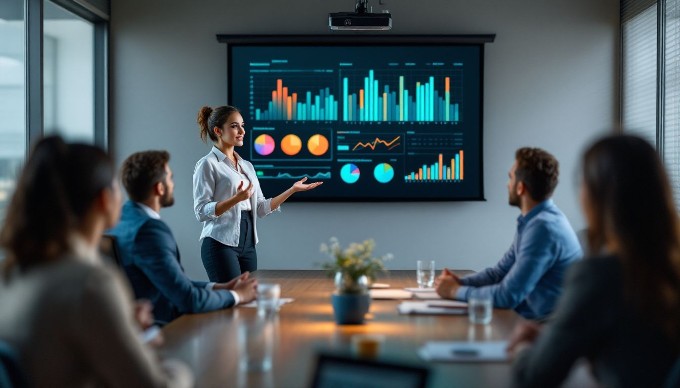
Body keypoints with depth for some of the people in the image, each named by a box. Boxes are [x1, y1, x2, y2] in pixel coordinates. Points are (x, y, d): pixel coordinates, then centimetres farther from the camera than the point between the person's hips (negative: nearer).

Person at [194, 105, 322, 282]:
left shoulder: (247, 166, 17)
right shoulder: (208, 164, -5)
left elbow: (261, 208, 15)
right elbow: (201, 211, -12)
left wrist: (292, 189, 8)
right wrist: (236, 199, -24)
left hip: (248, 244, 7)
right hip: (221, 243, -7)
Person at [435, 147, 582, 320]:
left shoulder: (544, 227, -21)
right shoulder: (532, 221, 9)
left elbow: (508, 296, -22)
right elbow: (501, 272, 16)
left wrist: (457, 291, -10)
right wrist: (461, 282, 0)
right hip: (533, 319, 8)